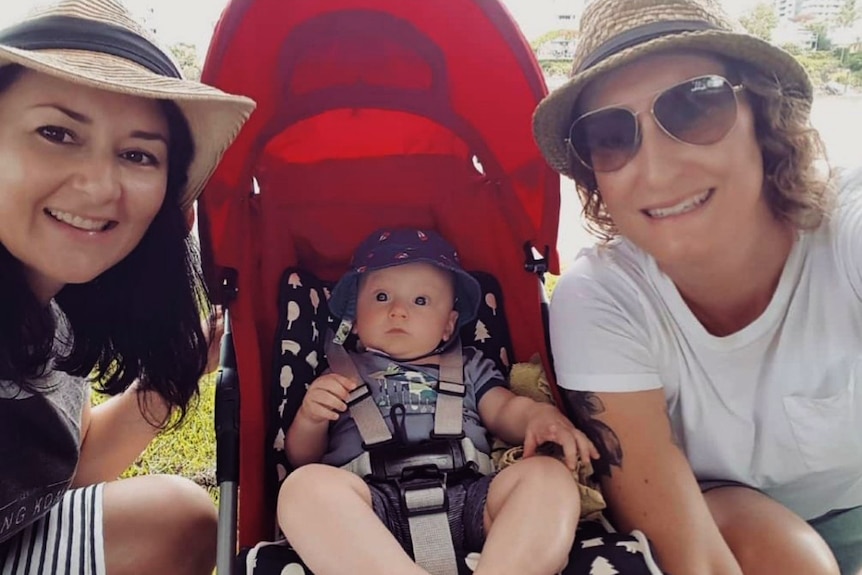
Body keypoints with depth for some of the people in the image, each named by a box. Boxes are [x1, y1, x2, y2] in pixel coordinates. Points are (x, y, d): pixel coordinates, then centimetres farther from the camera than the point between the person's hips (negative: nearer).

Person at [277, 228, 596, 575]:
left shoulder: (468, 367, 29)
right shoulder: (343, 372, 25)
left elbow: (505, 410, 14)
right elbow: (302, 460, 22)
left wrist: (542, 418, -9)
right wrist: (310, 418, -1)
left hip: (466, 500, 2)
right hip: (374, 506, -1)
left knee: (549, 477, -24)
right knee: (305, 486, -32)